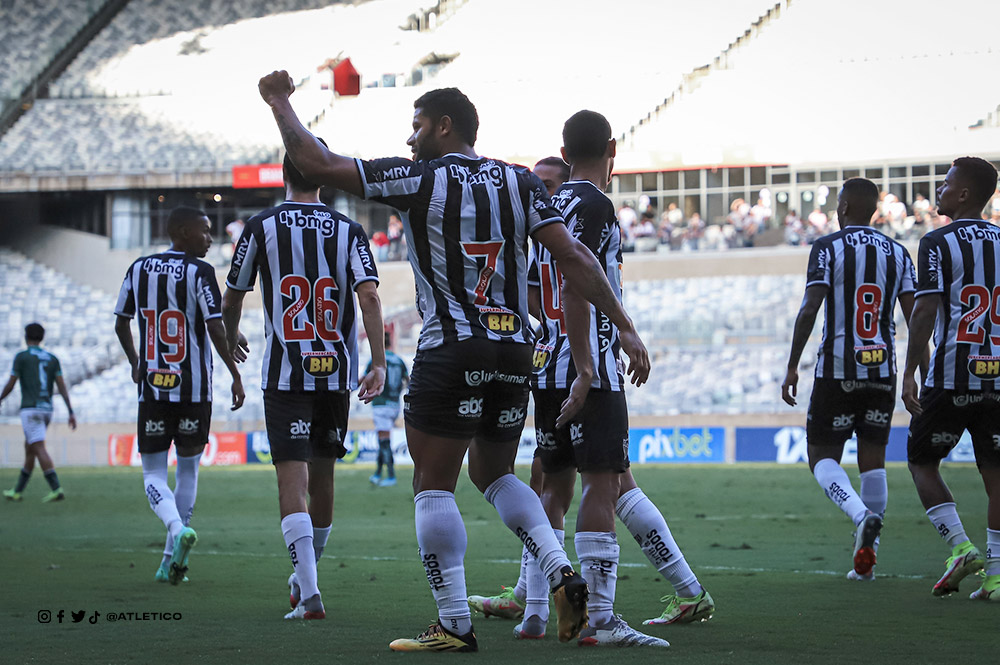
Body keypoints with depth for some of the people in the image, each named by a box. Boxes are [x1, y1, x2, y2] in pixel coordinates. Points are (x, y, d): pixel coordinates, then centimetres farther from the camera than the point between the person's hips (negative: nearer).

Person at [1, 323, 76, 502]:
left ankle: (56, 489, -26)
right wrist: (71, 412, 2)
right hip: (47, 410, 7)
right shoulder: (52, 359, 11)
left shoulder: (21, 357, -3)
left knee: (39, 449, -13)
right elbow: (62, 386, 4)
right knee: (29, 448, 17)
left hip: (30, 409, -6)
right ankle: (17, 491, 24)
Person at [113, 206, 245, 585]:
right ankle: (171, 560, 12)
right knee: (188, 468, 13)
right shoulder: (199, 272, -8)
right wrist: (236, 375, -6)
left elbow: (121, 325, 14)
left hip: (152, 387, 2)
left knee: (153, 472, 7)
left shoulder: (139, 269, 6)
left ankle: (177, 527, -23)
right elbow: (216, 329, -14)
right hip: (194, 389, -2)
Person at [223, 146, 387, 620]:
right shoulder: (348, 231, 4)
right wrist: (379, 364, -9)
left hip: (284, 373, -3)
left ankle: (310, 595, -20)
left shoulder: (261, 227, 1)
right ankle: (305, 577, 32)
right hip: (336, 372, 3)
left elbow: (231, 300, 8)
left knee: (293, 478, -8)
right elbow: (369, 296, -9)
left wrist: (232, 339, 29)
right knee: (322, 476, 16)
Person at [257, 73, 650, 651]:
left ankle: (455, 625, 0)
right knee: (495, 473, 22)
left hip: (451, 352, -5)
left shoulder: (419, 178, -3)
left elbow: (316, 163, -3)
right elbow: (573, 257, -1)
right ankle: (562, 573, 2)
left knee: (434, 484, 3)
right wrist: (626, 328, 0)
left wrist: (280, 104, 13)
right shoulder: (519, 182, 8)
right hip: (515, 352, 6)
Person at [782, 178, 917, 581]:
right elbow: (914, 317, 4)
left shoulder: (828, 249, -5)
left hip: (837, 370, -4)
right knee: (873, 459, 10)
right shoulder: (897, 253, 7)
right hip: (882, 370, 4)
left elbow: (809, 310, -13)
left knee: (822, 457, 6)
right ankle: (865, 558, 8)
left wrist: (792, 367, -9)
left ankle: (862, 515, -22)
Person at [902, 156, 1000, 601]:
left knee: (922, 461, 11)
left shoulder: (939, 244, -6)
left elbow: (925, 311, -13)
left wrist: (909, 372, -13)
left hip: (951, 378, -5)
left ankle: (961, 548, -4)